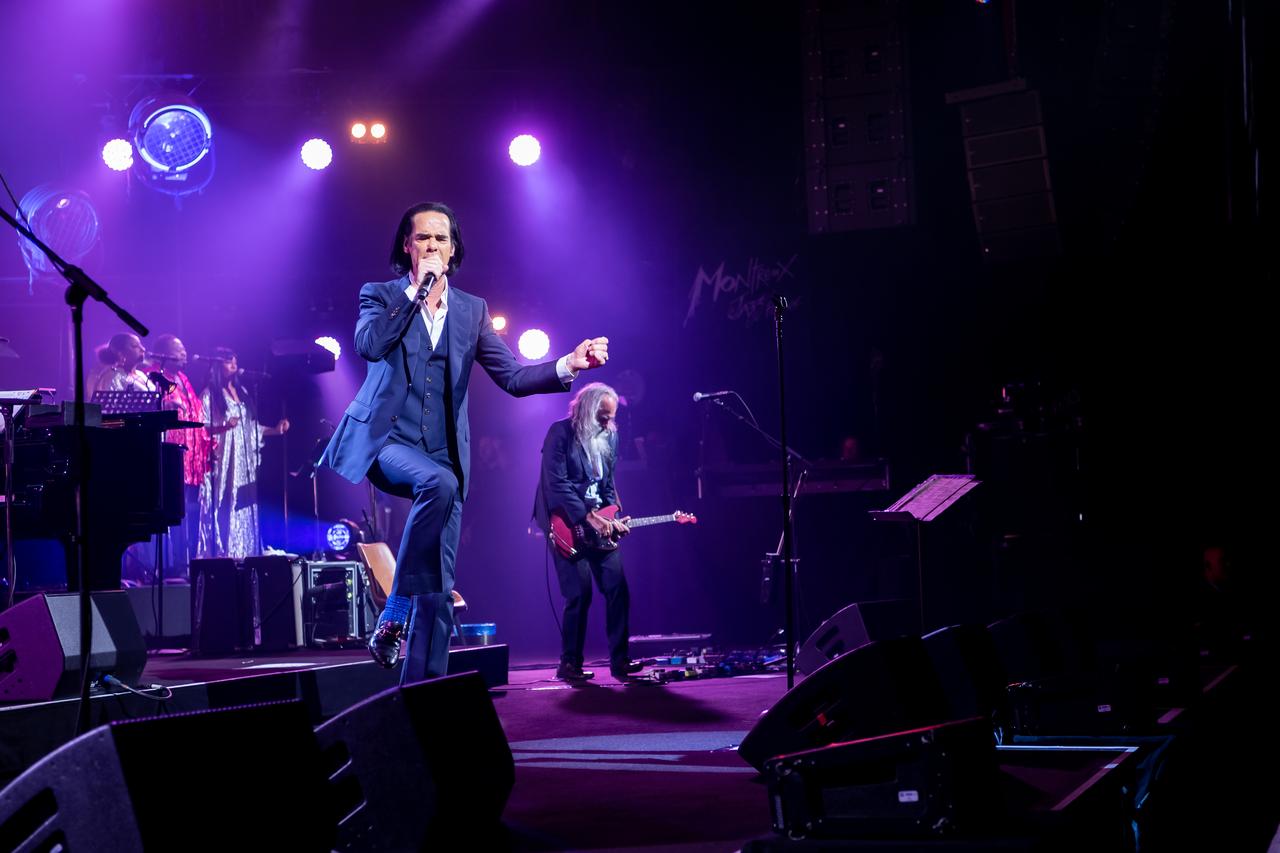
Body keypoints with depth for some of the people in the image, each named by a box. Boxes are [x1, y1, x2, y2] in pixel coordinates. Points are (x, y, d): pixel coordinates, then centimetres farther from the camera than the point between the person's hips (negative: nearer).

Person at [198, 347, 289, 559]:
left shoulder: (241, 392, 18)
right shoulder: (210, 395, -2)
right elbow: (201, 429, -9)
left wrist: (275, 430, 10)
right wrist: (225, 427, -23)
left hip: (244, 463, 7)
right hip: (222, 462, -7)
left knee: (244, 511, 3)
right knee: (223, 510, -11)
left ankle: (242, 556, 4)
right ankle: (220, 556, -11)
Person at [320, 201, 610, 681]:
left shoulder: (471, 310, 12)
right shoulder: (381, 296, 4)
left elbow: (512, 376, 5)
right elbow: (369, 345, -17)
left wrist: (568, 365, -11)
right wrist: (416, 291, -15)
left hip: (443, 455, 4)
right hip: (386, 441, -4)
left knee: (438, 588, -1)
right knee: (439, 482, -37)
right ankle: (396, 609, -25)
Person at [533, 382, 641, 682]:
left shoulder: (609, 437, 12)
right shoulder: (560, 433, -8)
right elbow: (556, 484, -16)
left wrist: (614, 519, -1)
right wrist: (589, 517, -19)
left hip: (598, 524, 6)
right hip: (566, 525, -6)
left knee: (617, 587, -5)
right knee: (580, 591, -13)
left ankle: (619, 660, 1)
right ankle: (570, 665, -3)